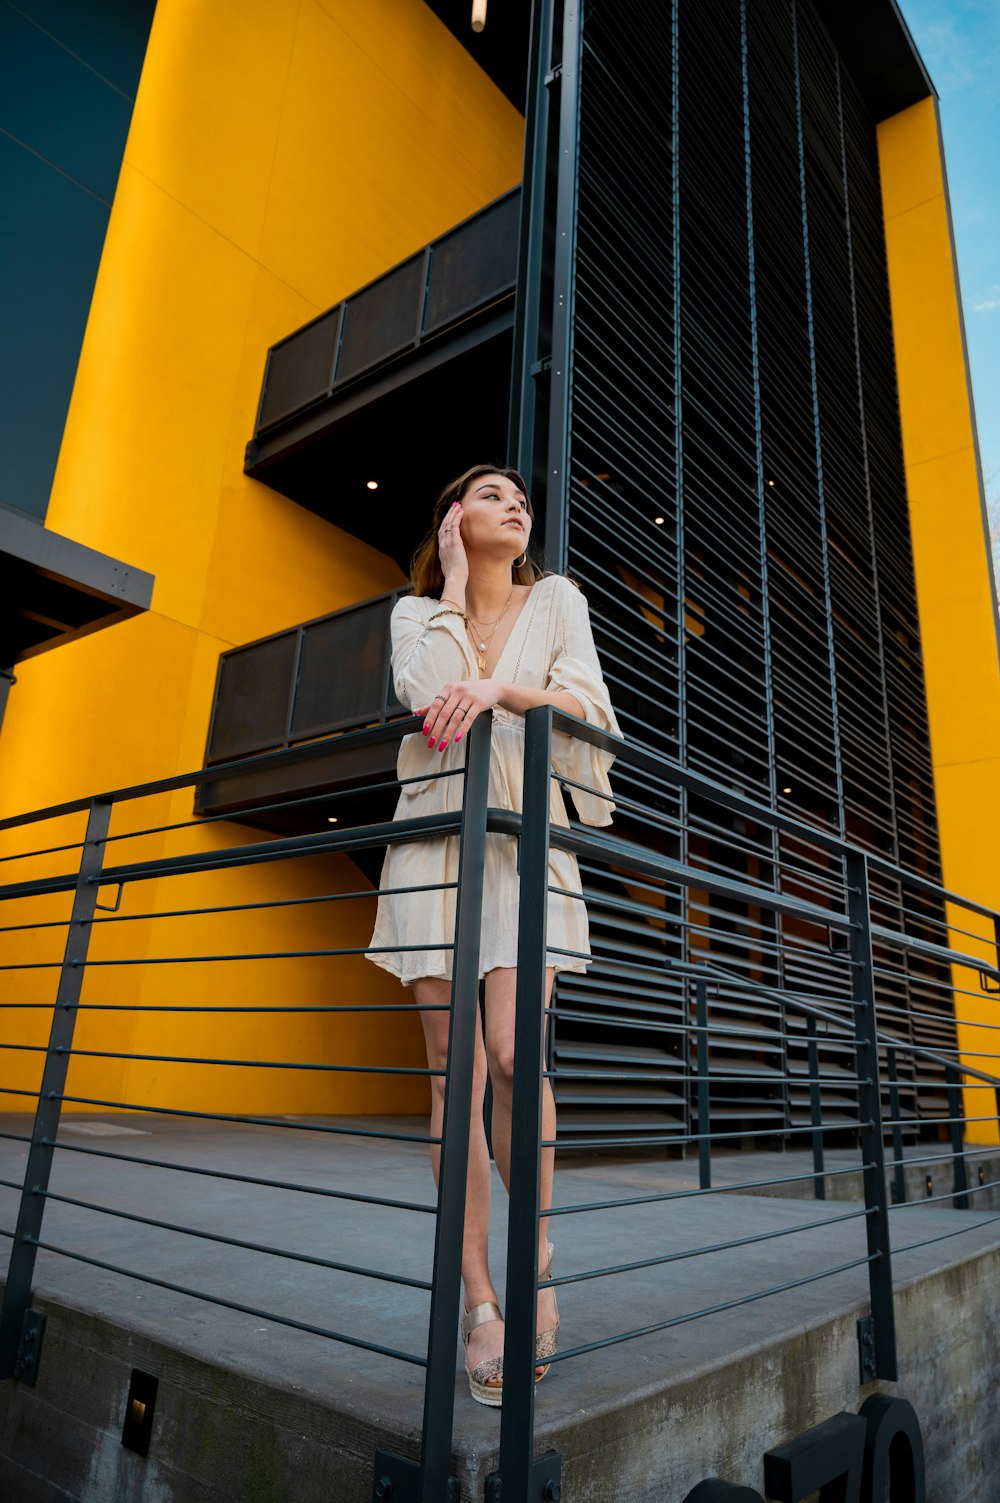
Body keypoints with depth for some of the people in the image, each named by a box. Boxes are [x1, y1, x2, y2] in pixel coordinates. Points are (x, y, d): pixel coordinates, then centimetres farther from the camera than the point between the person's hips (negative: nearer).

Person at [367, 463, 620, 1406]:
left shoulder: (557, 599, 13)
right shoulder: (415, 612, 13)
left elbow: (588, 708, -2)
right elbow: (427, 693, -8)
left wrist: (498, 691, -19)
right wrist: (455, 585, 0)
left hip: (526, 841, 0)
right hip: (436, 840, 1)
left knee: (511, 1053, -15)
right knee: (456, 1069, -4)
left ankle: (536, 1254, 10)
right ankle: (478, 1300, 6)